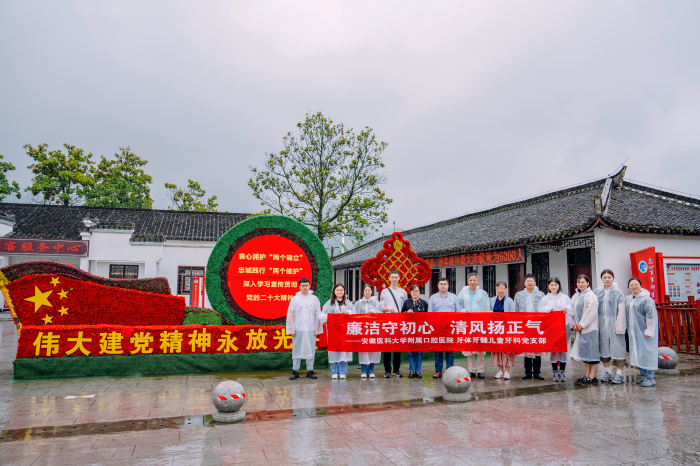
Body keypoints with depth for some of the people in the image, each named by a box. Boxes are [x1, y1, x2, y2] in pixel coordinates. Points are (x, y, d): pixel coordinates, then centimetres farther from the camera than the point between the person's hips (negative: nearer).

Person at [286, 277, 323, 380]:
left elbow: (318, 316, 5)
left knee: (311, 350, 5)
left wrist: (317, 329, 0)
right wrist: (291, 330, -2)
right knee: (296, 350, 4)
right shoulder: (295, 299, 3)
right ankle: (295, 371, 14)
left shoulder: (314, 299, 4)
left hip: (311, 330, 0)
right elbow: (290, 316, 2)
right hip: (298, 329, 0)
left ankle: (310, 371, 15)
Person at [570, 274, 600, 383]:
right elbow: (573, 311, 17)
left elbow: (591, 312, -16)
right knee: (584, 351, 12)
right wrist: (574, 324, 4)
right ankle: (587, 374, 20)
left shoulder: (590, 295, -10)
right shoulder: (576, 296, 15)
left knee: (592, 350, -4)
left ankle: (592, 376, 2)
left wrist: (582, 325, -14)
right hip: (580, 328, 8)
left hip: (589, 328, -8)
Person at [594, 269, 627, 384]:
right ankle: (607, 372, 21)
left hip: (614, 322, -4)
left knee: (617, 346, -3)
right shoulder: (597, 292, 8)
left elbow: (621, 310, -6)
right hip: (602, 323, 4)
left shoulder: (618, 292, -2)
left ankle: (619, 374, 4)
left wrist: (620, 324, -13)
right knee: (604, 346, 9)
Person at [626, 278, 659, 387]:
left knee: (647, 353, -4)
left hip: (645, 332, -7)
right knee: (638, 354, 11)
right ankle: (644, 376, 22)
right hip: (634, 332, 7)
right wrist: (628, 328, 19)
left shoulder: (646, 299, -12)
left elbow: (651, 316, -15)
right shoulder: (628, 299, 11)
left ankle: (649, 378, 3)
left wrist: (649, 331, -17)